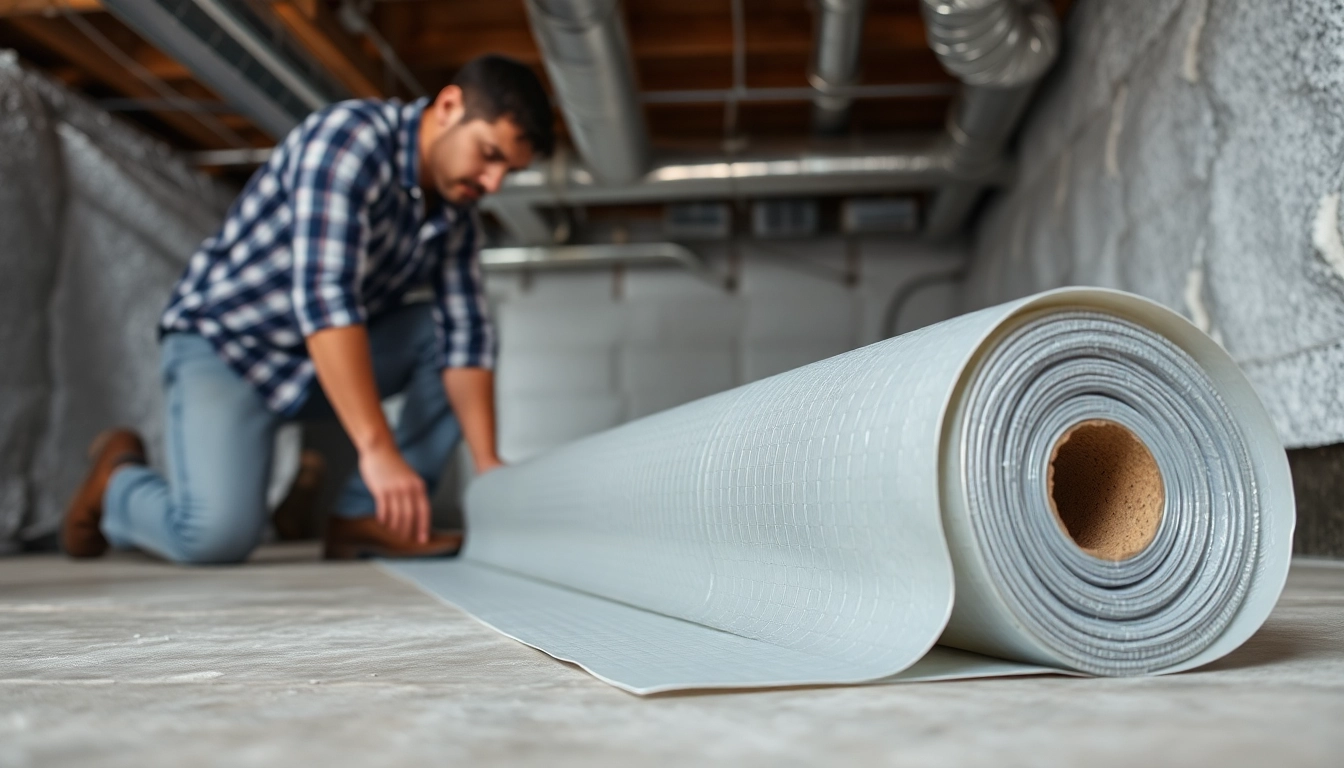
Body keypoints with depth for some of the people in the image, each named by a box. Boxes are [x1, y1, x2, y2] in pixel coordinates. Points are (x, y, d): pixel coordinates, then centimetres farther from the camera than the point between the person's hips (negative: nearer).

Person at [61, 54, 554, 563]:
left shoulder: (457, 210, 0)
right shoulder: (352, 136, -23)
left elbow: (464, 335, -4)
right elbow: (324, 297, -33)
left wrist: (486, 462, -16)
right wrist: (377, 449, -38)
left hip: (332, 357, 7)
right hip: (222, 344, -7)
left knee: (469, 330, -7)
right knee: (219, 535, -26)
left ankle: (366, 515, -8)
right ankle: (117, 477, 9)